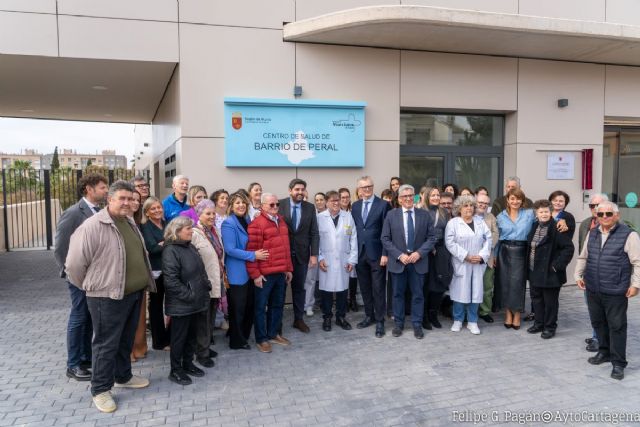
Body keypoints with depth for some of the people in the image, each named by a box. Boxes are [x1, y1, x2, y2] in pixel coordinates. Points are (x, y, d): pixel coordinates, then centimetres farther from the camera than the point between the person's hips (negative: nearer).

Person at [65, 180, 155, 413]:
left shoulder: (130, 223, 10)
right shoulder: (92, 226, -17)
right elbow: (74, 264, -14)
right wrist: (91, 286, -1)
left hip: (134, 293, 8)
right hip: (108, 296, -8)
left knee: (126, 340, 20)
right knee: (106, 344, 4)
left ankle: (123, 376, 37)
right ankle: (100, 389, 18)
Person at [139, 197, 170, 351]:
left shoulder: (166, 224, 14)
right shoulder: (145, 227, -3)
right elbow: (152, 248, -16)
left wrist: (163, 244, -10)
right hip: (156, 271, -5)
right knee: (156, 305, 6)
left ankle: (170, 337, 22)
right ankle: (159, 341, 16)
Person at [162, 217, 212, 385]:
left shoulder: (191, 247, 11)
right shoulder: (170, 251, -16)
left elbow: (201, 270, 19)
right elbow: (171, 281, -22)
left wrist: (206, 286, 6)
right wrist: (189, 295, -20)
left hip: (197, 302, 8)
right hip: (181, 305, -8)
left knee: (192, 335, 17)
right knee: (179, 337, 5)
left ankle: (188, 364, 33)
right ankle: (175, 370, 19)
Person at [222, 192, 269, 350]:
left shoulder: (247, 220, 10)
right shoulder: (228, 224, -14)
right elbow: (230, 250, -20)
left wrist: (257, 254, 3)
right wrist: (253, 255, -20)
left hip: (249, 271, 8)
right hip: (237, 273, -8)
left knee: (249, 305, 16)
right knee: (237, 307, 4)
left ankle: (244, 335, 34)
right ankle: (236, 341, 19)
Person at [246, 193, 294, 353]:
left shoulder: (281, 221, 12)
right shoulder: (256, 224, -12)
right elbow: (252, 251, -14)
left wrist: (288, 268, 15)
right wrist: (255, 274, -15)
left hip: (281, 273, 8)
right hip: (264, 274, -7)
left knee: (278, 304, 17)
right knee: (261, 306, 5)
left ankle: (273, 334, 31)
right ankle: (261, 339, 17)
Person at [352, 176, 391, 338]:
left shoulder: (383, 205, -5)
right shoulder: (355, 206, 10)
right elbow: (353, 229, 11)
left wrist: (385, 253, -12)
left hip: (376, 254, -4)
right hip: (360, 253, 5)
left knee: (378, 289, 1)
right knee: (365, 288, 13)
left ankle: (380, 321, 11)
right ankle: (369, 316, 27)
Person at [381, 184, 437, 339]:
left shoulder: (424, 215, 2)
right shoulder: (391, 215, 0)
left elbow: (431, 238, 1)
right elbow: (385, 239, -3)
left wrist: (419, 253, -13)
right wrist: (399, 255, -13)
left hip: (418, 261, 0)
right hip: (398, 261, 0)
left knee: (418, 295, 7)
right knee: (398, 294, 10)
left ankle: (417, 325, 20)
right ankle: (398, 323, 24)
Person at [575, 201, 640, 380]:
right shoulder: (592, 234, 10)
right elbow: (583, 257, 20)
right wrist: (579, 275, 14)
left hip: (616, 292, -6)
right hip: (593, 290, 6)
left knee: (617, 326, 2)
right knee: (598, 323, 17)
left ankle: (618, 363, 13)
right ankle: (604, 352, 35)